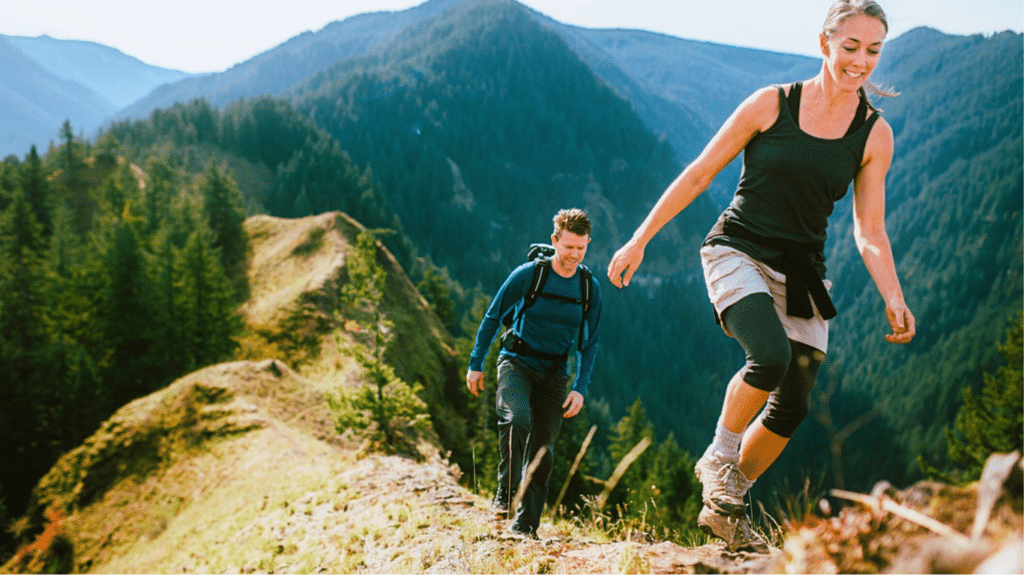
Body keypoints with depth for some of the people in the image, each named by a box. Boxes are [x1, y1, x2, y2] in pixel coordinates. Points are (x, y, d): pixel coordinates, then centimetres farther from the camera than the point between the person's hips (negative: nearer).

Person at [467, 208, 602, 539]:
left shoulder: (590, 287, -1)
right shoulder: (528, 274, -11)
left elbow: (589, 344, 7)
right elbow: (492, 318, -1)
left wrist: (580, 388, -3)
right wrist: (476, 365, -2)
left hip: (554, 374, 3)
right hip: (517, 362, -3)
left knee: (543, 450, 1)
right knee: (517, 419, -32)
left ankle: (526, 527, 11)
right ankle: (506, 493, -15)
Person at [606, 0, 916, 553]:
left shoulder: (874, 134, 2)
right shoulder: (771, 104, -6)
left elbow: (869, 233, 3)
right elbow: (699, 174, -2)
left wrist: (893, 299, -13)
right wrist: (640, 239, -3)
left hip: (800, 273, 4)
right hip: (737, 251, -4)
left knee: (791, 409, 2)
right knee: (771, 355, -30)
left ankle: (723, 506, 24)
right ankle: (718, 457, -2)